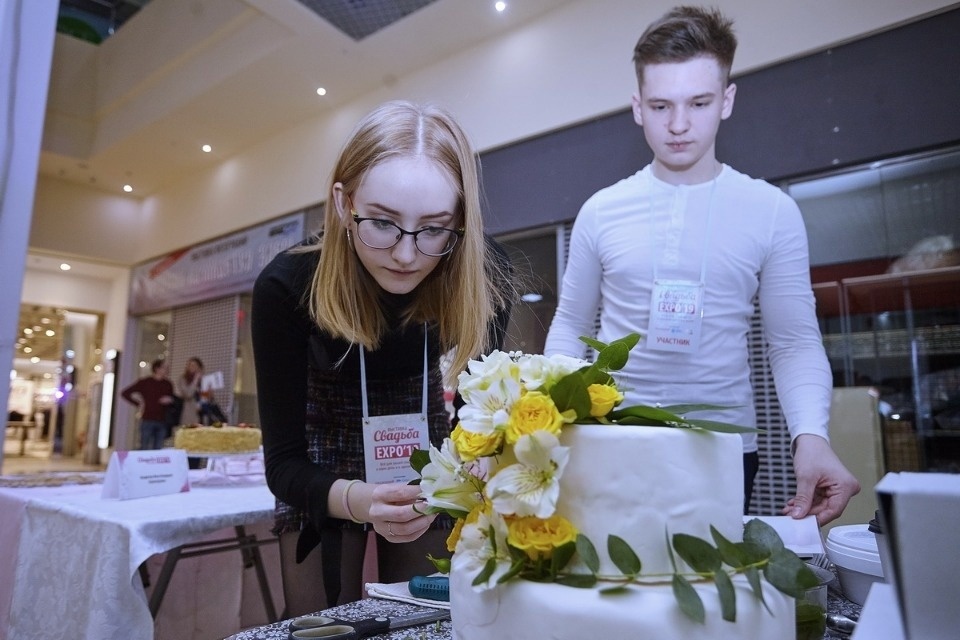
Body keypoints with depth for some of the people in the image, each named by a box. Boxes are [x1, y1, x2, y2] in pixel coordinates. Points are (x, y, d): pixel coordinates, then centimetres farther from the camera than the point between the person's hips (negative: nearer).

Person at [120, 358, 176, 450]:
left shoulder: (168, 384, 10)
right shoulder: (144, 382, 0)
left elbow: (172, 399, 21)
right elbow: (124, 393, 3)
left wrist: (170, 400, -2)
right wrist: (138, 403, -1)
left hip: (162, 422, 3)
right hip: (147, 421, -3)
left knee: (158, 449, 3)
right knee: (145, 448, -2)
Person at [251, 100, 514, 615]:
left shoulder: (484, 274, -28)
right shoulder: (286, 286, -31)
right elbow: (284, 460, -25)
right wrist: (356, 499, -45)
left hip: (427, 447, 2)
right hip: (321, 469, -1)